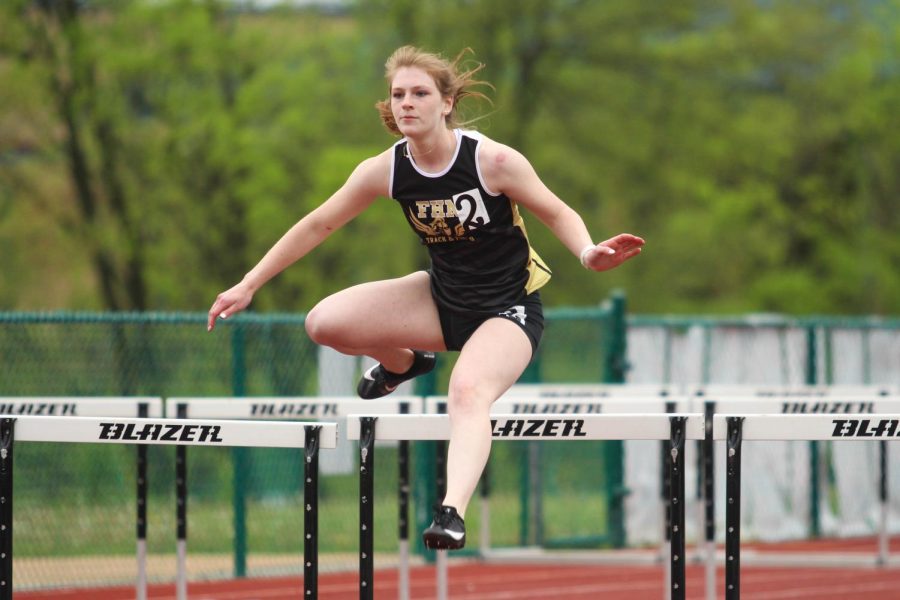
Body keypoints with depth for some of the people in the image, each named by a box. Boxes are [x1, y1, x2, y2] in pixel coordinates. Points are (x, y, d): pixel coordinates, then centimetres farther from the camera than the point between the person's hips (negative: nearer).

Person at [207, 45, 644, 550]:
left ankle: (453, 513, -50)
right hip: (443, 296, 5)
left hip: (508, 308, -5)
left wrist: (588, 252, -33)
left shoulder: (492, 160, -22)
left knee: (468, 391, -35)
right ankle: (403, 365, 23)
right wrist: (248, 286, 0)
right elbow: (317, 226, -1)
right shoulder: (386, 170, -10)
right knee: (325, 324, -9)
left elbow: (557, 213, -10)